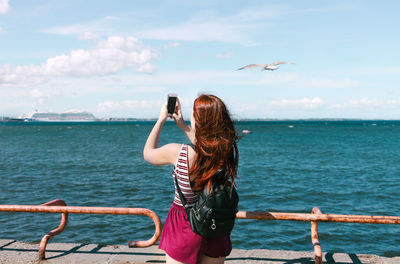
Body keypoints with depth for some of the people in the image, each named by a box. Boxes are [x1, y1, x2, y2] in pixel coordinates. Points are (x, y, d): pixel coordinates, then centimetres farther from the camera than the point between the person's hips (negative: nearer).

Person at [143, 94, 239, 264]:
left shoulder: (178, 153, -24)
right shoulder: (229, 153, -13)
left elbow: (147, 153, -1)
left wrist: (161, 119, 8)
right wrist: (182, 125, 18)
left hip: (184, 228, -3)